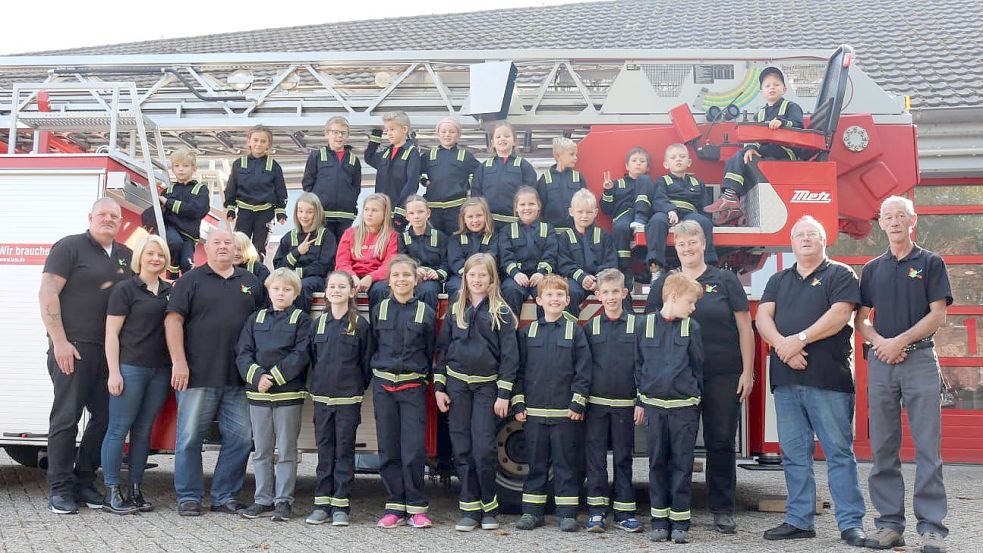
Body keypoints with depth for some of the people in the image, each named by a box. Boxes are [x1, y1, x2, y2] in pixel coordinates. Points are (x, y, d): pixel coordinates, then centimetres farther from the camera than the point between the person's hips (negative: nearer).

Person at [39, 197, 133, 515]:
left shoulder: (126, 256, 16)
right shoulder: (70, 247, -2)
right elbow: (47, 294, -9)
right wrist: (59, 342, -15)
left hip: (111, 351, 6)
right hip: (74, 347, -6)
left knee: (105, 417, 7)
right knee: (67, 417, -3)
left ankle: (84, 482, 18)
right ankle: (60, 489, 3)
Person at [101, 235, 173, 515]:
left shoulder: (169, 291, 13)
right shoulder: (125, 289, -3)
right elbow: (112, 334, -6)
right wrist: (114, 372, -12)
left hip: (160, 371, 5)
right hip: (130, 368, -5)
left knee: (143, 431, 9)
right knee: (119, 429, -2)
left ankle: (135, 491, 15)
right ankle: (112, 493, 4)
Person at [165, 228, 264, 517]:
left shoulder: (250, 282, 14)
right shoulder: (191, 280, 3)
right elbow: (173, 320, -5)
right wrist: (178, 362, -13)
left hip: (238, 377, 4)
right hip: (197, 375, -3)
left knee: (240, 438, 3)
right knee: (190, 437, 2)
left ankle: (224, 496, 15)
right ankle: (189, 497, 13)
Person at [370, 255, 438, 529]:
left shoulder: (426, 312, 3)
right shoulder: (379, 310, 6)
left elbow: (430, 352, 8)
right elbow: (371, 347, 11)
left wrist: (426, 380, 4)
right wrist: (373, 378, 7)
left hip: (413, 387, -2)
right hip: (383, 385, 2)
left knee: (414, 450, -6)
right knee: (388, 450, 4)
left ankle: (416, 508, 6)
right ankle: (396, 506, 13)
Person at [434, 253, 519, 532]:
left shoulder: (501, 312, 0)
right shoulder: (455, 309, 9)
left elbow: (509, 354, -3)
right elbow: (442, 348, 11)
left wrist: (503, 394, -8)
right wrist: (439, 388, 5)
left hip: (487, 386, -3)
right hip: (457, 384, 3)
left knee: (484, 449, -7)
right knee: (462, 449, 3)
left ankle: (489, 507, 9)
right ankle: (470, 509, 11)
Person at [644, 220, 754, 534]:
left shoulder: (724, 281, 4)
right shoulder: (663, 284, 8)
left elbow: (744, 327, 3)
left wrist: (747, 371, -3)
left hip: (724, 376, -1)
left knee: (721, 443, 4)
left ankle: (722, 510, 14)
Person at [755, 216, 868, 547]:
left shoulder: (840, 275, 5)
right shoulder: (778, 280, 19)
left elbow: (840, 314, -10)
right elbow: (763, 318, 6)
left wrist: (800, 339, -15)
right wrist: (783, 346, -12)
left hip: (828, 379, -5)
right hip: (785, 380, 5)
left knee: (839, 452, -3)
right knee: (794, 454, 8)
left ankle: (851, 523, 2)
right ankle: (799, 520, 15)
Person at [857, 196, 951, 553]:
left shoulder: (930, 263, 5)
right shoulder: (872, 269, 14)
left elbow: (937, 315, -3)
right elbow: (861, 319, 12)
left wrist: (900, 341, -13)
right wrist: (878, 341, -8)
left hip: (919, 359, -3)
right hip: (880, 362, 3)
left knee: (927, 446, -4)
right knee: (883, 447, 4)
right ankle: (889, 522, 11)